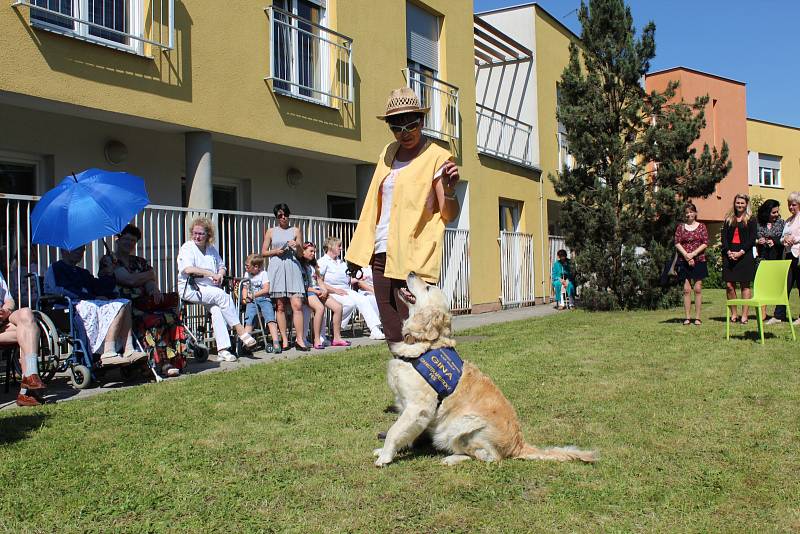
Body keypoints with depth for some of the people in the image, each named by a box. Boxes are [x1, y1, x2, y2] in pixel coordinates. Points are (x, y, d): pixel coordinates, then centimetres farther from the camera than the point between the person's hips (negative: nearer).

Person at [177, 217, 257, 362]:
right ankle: (241, 332, -26)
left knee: (217, 308, -25)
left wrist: (220, 275, 3)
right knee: (221, 295, -29)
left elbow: (222, 267, 28)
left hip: (211, 289, 5)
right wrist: (211, 274, -17)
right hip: (191, 289, -5)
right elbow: (188, 269, -15)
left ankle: (222, 350, -30)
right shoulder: (187, 248, 2)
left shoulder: (211, 249, 21)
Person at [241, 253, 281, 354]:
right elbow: (245, 288, 22)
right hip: (251, 301, 4)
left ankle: (275, 343, -24)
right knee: (249, 321, -15)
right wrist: (245, 297, 2)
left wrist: (253, 295, -9)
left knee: (270, 319, -19)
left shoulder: (263, 274, 2)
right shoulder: (247, 274, 18)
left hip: (264, 299, -4)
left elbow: (266, 289, -6)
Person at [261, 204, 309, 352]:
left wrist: (297, 247, -11)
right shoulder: (271, 232, 13)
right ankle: (284, 339, 4)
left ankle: (299, 339, -8)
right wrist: (275, 251, -6)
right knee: (280, 306, 0)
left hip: (292, 267, 0)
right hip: (276, 268, 0)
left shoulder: (295, 230, 14)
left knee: (297, 305, -10)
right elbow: (263, 252, 12)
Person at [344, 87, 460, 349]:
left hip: (413, 257, -7)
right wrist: (359, 251, 18)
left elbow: (449, 215, -10)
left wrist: (449, 191, -31)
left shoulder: (437, 157, -5)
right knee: (392, 334, 10)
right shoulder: (388, 153, 13)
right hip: (382, 254, 7)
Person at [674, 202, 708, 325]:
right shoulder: (681, 227, 8)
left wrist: (693, 254, -12)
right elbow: (677, 243, 2)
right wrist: (686, 255, -11)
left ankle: (697, 317, 2)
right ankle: (687, 317, 1)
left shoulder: (701, 226, 5)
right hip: (684, 261, 1)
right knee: (686, 289, -1)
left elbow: (705, 243, -1)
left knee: (698, 289, -1)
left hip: (699, 261, -1)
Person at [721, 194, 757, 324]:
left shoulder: (751, 220, 6)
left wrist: (741, 252, -14)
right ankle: (733, 313, 7)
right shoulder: (728, 219, 15)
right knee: (729, 285, -3)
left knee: (745, 285, -1)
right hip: (729, 255, 3)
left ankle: (744, 315, 1)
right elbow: (724, 237, 7)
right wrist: (728, 252, -8)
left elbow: (752, 239, -3)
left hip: (745, 255, -3)